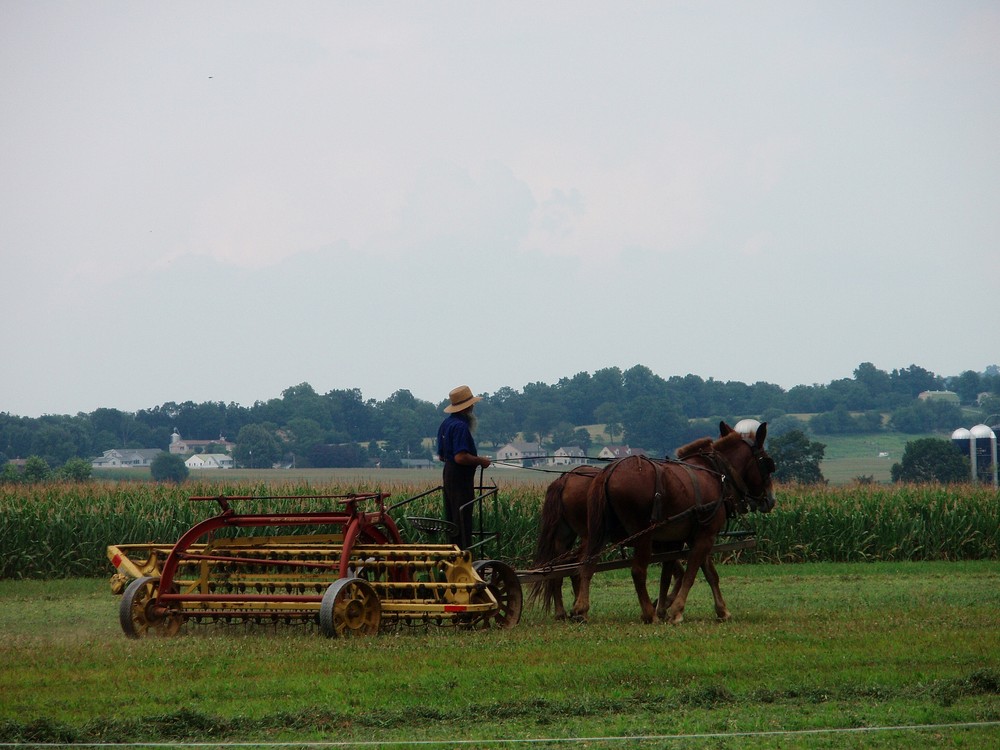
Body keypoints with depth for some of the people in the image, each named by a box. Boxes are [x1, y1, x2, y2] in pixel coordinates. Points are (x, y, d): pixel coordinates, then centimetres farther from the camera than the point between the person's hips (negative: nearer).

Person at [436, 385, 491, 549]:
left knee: (452, 520, 13)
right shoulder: (460, 426, -19)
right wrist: (480, 460, -12)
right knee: (462, 521, -7)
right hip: (461, 478, -10)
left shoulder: (447, 423, 13)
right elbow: (461, 457, -27)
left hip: (448, 473, 10)